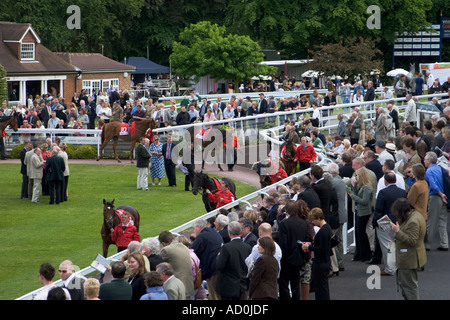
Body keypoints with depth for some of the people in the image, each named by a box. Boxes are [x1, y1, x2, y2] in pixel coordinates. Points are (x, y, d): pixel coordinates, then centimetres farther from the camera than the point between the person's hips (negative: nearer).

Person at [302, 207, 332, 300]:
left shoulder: (323, 231, -22)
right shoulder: (327, 227, 9)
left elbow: (322, 249, -23)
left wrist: (309, 247, -13)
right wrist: (311, 244, 10)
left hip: (321, 264, -10)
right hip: (325, 261, 10)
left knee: (321, 286, -3)